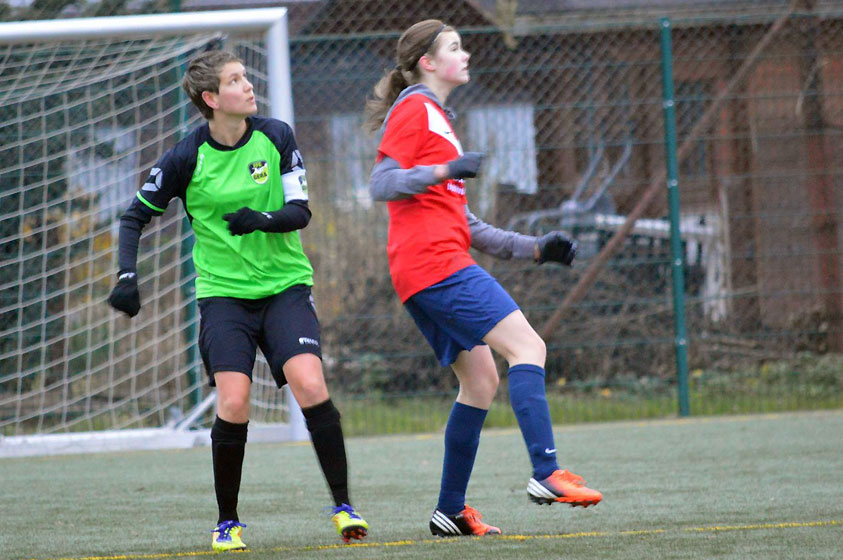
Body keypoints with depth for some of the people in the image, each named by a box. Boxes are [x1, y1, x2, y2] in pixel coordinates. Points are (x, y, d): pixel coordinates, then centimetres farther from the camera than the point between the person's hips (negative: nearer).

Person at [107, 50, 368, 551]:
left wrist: (264, 219, -23)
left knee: (310, 386, -19)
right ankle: (228, 522, 3)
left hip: (285, 284, 1)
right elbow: (137, 216, 4)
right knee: (233, 404, -16)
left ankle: (344, 505, -7)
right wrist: (128, 277, -8)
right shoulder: (187, 158, -6)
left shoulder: (276, 137, -2)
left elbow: (301, 210, -3)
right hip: (223, 293, -1)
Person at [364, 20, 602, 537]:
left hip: (434, 271, 10)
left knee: (481, 380, 10)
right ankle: (547, 474, -27)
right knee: (527, 346, -17)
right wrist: (444, 171, -24)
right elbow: (382, 184, -14)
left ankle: (451, 512, 13)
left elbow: (464, 224, 27)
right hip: (436, 265, -10)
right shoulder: (414, 110, -3)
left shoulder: (438, 119, 27)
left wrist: (534, 248, 21)